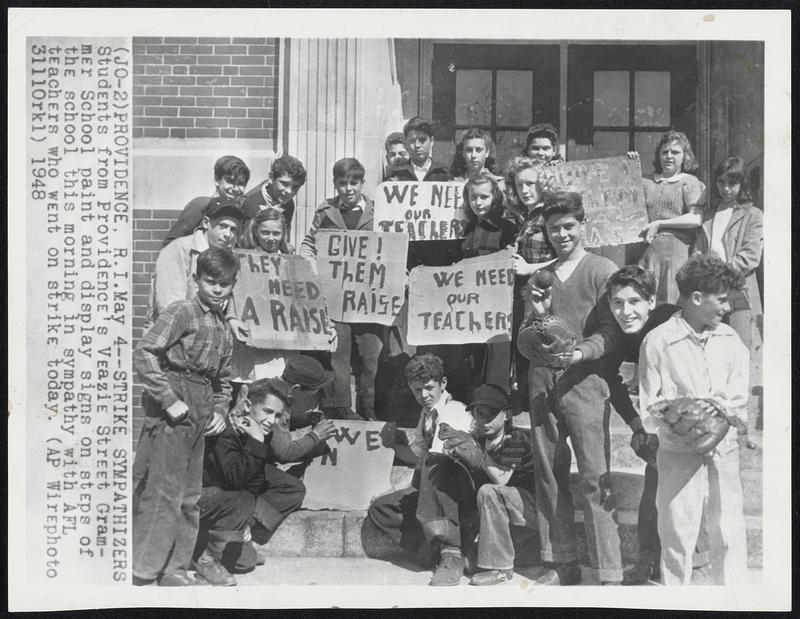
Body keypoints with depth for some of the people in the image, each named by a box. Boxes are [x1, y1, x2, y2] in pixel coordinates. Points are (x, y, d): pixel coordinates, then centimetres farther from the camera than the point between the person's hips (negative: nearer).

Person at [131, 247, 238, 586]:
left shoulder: (224, 329, 17)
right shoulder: (181, 311, -8)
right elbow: (143, 354, -17)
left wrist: (219, 410, 10)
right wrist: (170, 400, -19)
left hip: (200, 414, 8)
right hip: (173, 408, -8)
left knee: (190, 496, 12)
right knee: (164, 491, -6)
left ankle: (174, 570, 22)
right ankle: (142, 570, 3)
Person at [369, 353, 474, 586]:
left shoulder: (453, 411, -9)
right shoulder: (427, 413, 18)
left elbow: (438, 457, -21)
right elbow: (416, 454, 22)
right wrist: (396, 444, 6)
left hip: (463, 486, -9)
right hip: (433, 491, 9)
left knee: (432, 465, -38)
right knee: (379, 510, -3)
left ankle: (451, 554, -40)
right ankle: (435, 553, -18)